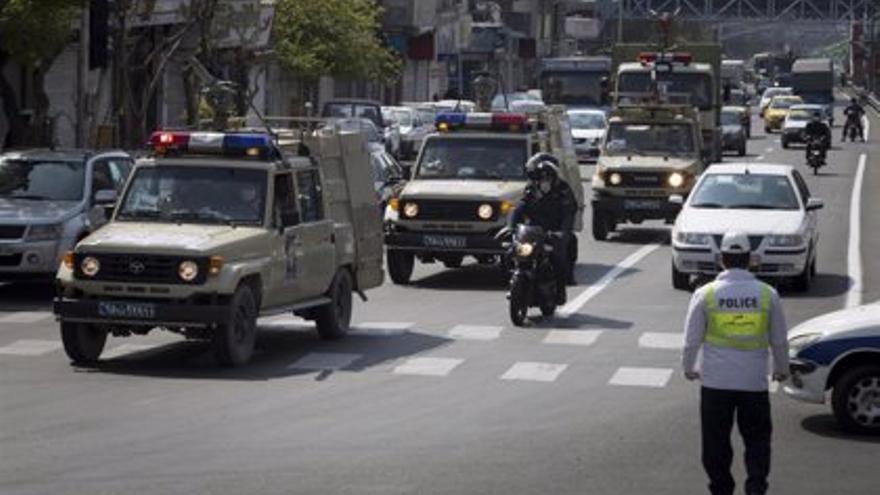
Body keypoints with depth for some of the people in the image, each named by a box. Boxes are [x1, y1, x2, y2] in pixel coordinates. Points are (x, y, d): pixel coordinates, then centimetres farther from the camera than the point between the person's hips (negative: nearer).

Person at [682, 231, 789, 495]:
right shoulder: (767, 294, -3)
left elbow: (692, 339, 1)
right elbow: (779, 340, 6)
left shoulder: (705, 294, -7)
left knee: (716, 441, 11)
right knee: (757, 438, 12)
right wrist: (781, 369, 23)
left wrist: (689, 367, 19)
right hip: (754, 382, 1)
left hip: (716, 382, -1)